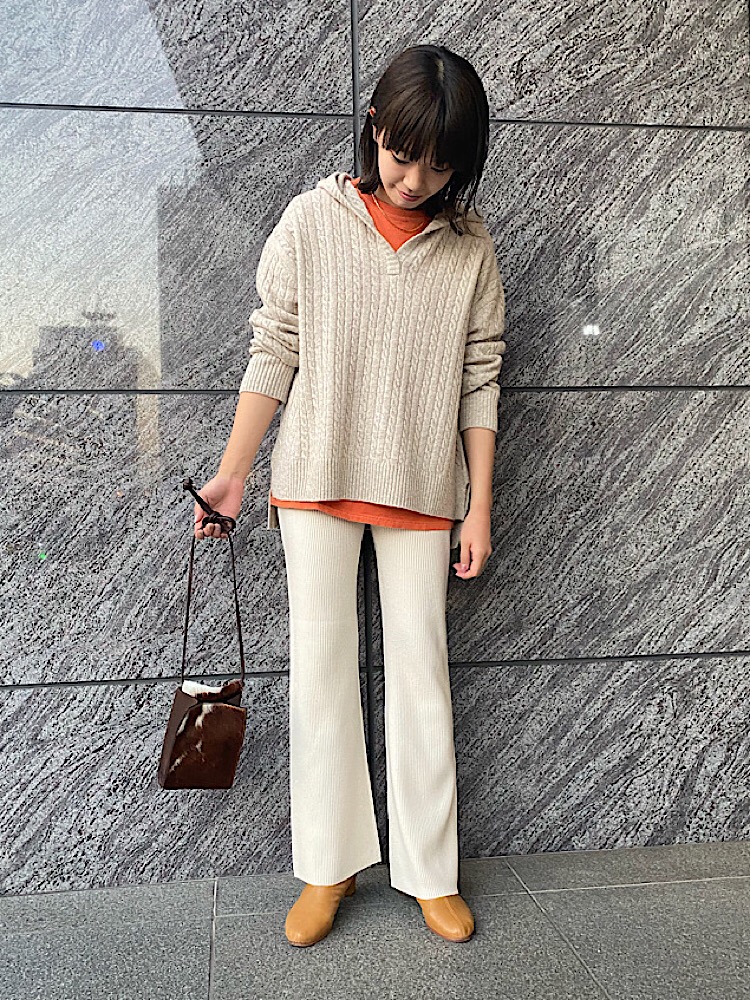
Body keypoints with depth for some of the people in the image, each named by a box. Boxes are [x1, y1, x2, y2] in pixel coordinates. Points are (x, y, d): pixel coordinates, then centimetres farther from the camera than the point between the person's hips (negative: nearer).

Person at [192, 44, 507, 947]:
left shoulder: (470, 248, 1)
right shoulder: (312, 221, -2)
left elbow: (479, 382, 2)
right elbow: (273, 352, -1)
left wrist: (479, 507, 0)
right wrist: (232, 471, -4)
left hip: (421, 489, 1)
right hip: (317, 478, 0)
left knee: (420, 671, 5)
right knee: (321, 663, 5)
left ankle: (430, 870, 22)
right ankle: (330, 867, 21)